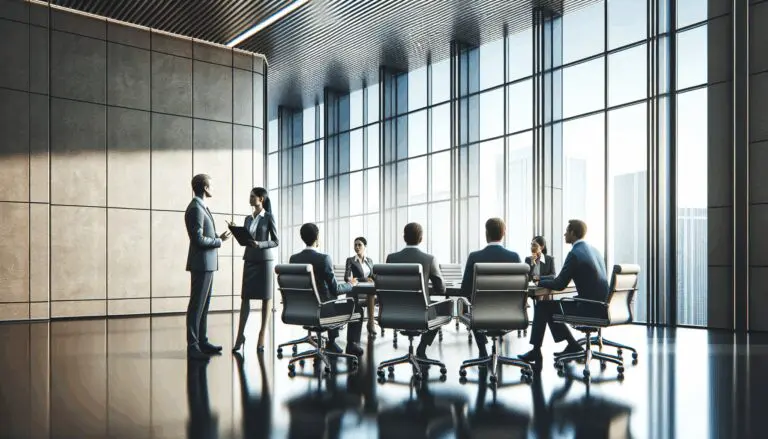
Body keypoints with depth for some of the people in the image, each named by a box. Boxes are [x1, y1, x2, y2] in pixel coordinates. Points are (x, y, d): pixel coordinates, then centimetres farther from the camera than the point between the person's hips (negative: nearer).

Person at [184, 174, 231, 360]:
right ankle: (193, 346, 0)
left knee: (204, 305, 14)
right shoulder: (196, 208, -15)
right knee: (197, 305, -5)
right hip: (201, 263, -10)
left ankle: (202, 342, 21)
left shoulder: (201, 207, 15)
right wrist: (220, 241, -8)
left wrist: (219, 237, 7)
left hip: (207, 264, 10)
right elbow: (199, 239, -20)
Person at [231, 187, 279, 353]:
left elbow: (276, 241, -5)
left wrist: (259, 244, -19)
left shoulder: (269, 217, -3)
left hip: (265, 259, -4)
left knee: (266, 296, 1)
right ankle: (240, 335, -1)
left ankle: (262, 335, 6)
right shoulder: (248, 218, 12)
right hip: (249, 259, 5)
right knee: (245, 296, -2)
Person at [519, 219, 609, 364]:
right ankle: (572, 345, 22)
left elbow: (559, 285, -15)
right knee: (551, 306, 21)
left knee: (542, 306, 5)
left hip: (587, 308, -8)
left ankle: (536, 351, 13)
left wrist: (539, 282, 2)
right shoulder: (593, 250, 12)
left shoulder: (575, 254, -16)